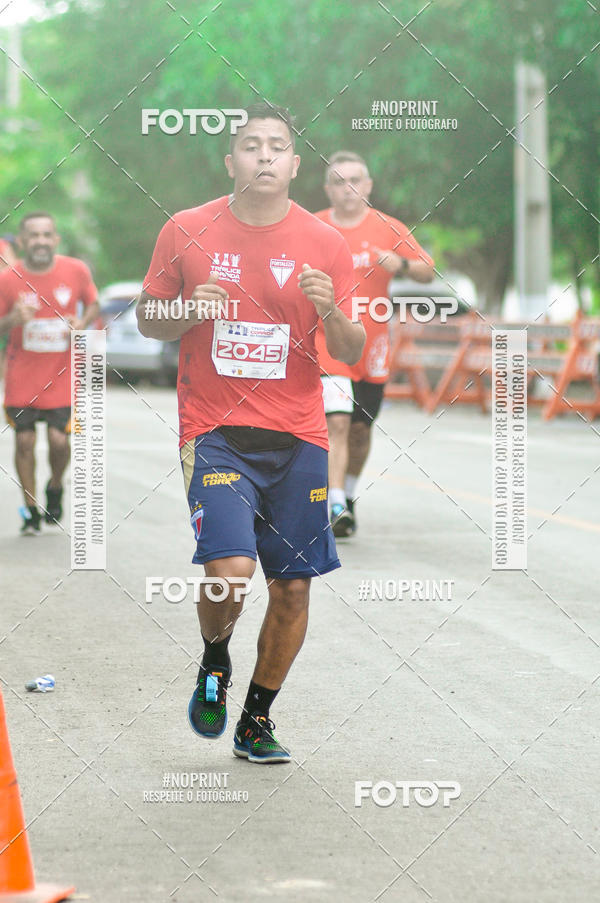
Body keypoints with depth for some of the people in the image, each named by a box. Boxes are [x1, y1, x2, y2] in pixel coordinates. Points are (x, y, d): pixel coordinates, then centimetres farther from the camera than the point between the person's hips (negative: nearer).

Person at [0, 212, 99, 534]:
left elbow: (92, 303, 12)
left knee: (59, 440, -9)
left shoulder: (76, 271, -5)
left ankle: (55, 487, 23)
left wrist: (82, 322, -10)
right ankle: (30, 510, 16)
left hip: (61, 374, 0)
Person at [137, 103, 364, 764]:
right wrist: (190, 311, -11)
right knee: (229, 573, -19)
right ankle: (214, 662, 14)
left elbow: (351, 354, 4)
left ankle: (256, 721, 23)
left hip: (297, 437, 2)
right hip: (214, 431, -2)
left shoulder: (325, 243, 3)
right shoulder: (186, 232, 1)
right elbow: (148, 320, 10)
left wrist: (331, 314, -17)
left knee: (292, 586, 4)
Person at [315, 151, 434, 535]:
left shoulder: (388, 229, 0)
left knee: (360, 430, 11)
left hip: (371, 347, 2)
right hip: (327, 342, -2)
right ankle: (336, 507, -20)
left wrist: (401, 264, -21)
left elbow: (428, 272, -1)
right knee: (337, 422, -18)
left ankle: (348, 498, 33)